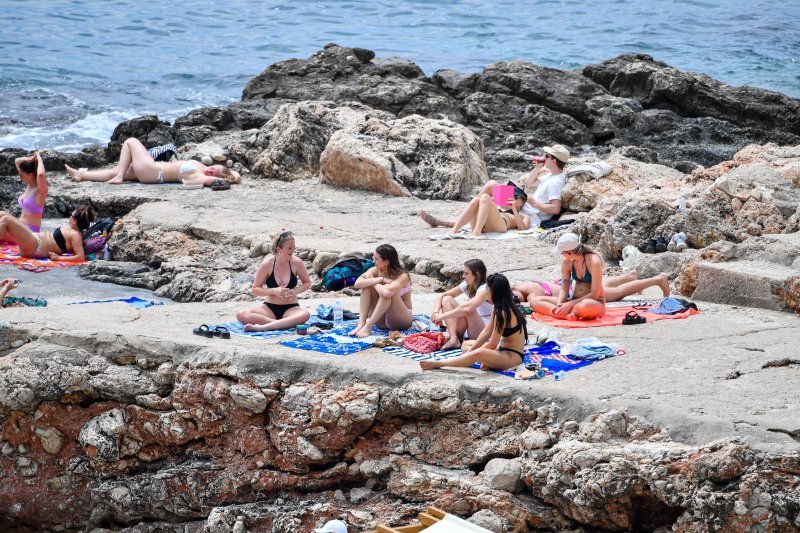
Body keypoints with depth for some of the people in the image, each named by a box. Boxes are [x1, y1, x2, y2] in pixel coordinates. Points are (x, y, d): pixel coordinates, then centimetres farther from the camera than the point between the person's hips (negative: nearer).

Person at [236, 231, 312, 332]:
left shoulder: (296, 263, -6)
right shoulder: (267, 264, -8)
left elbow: (307, 283, 10)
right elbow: (255, 289, -1)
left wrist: (294, 291, -11)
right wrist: (274, 291, -18)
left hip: (290, 308, 0)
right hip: (270, 308, 0)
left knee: (305, 314, -39)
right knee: (241, 315, -29)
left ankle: (262, 327, -42)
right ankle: (285, 324, -31)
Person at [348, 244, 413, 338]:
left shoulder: (402, 276, -19)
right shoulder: (375, 271, -4)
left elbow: (387, 292, -39)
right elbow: (357, 284, -22)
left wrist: (372, 281, -20)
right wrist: (379, 279, -29)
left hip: (402, 319, -5)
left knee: (387, 292, -32)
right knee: (367, 285, -16)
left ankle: (368, 327, -34)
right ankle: (361, 324, -29)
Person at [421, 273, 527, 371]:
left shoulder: (502, 313, -21)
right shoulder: (498, 309, 9)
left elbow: (492, 344, -19)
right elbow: (486, 332, 11)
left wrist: (471, 352, -9)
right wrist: (471, 350, 3)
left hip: (513, 356, -11)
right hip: (502, 350, 11)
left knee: (479, 353, -39)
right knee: (465, 344, 17)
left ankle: (437, 364, -38)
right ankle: (486, 362, -15)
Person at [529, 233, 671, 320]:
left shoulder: (594, 262, -24)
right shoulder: (567, 262, -6)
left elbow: (594, 295, -23)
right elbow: (564, 289, -2)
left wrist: (570, 304, -28)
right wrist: (559, 305, -22)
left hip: (595, 303, -4)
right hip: (575, 300, 4)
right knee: (534, 301, 0)